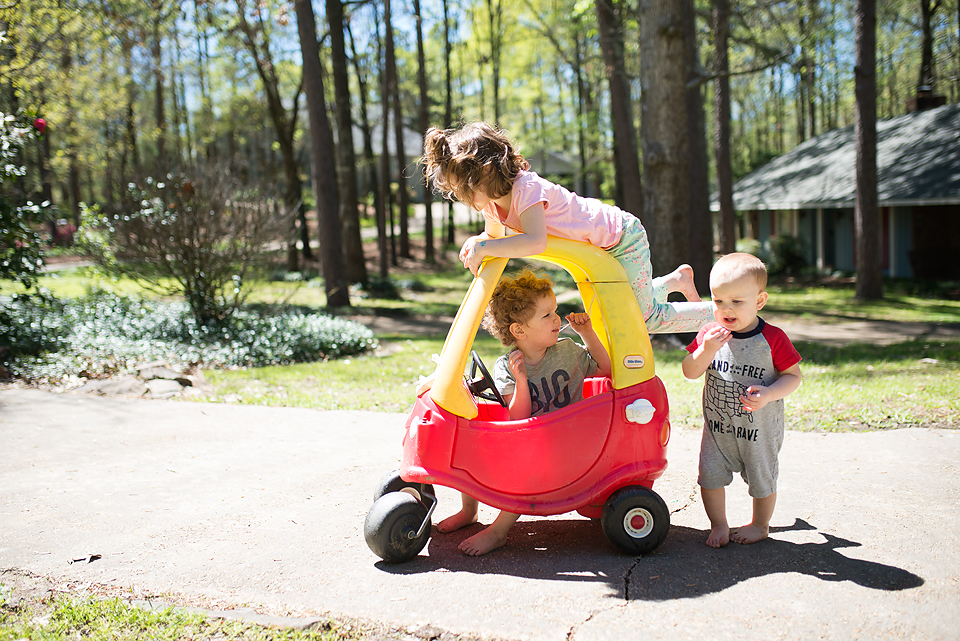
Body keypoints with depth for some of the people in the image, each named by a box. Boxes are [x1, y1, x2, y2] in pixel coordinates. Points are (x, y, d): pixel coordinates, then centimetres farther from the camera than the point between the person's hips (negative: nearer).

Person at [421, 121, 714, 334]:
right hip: (598, 248, 9)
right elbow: (493, 234, 10)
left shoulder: (526, 189, -34)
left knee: (644, 318, -5)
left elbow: (536, 241, -50)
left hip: (623, 237, -9)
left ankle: (717, 314, 15)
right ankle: (677, 278, 41)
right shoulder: (492, 201, -7)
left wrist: (483, 247, -43)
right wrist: (477, 242, -12)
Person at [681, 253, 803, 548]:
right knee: (710, 475, 1)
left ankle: (760, 525, 37)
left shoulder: (773, 339, -14)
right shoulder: (710, 334, -5)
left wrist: (768, 394, -26)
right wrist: (707, 350, -26)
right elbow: (690, 372, -7)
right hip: (717, 425, 3)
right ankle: (718, 525, 23)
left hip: (760, 429, -2)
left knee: (761, 479, 12)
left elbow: (793, 376, -8)